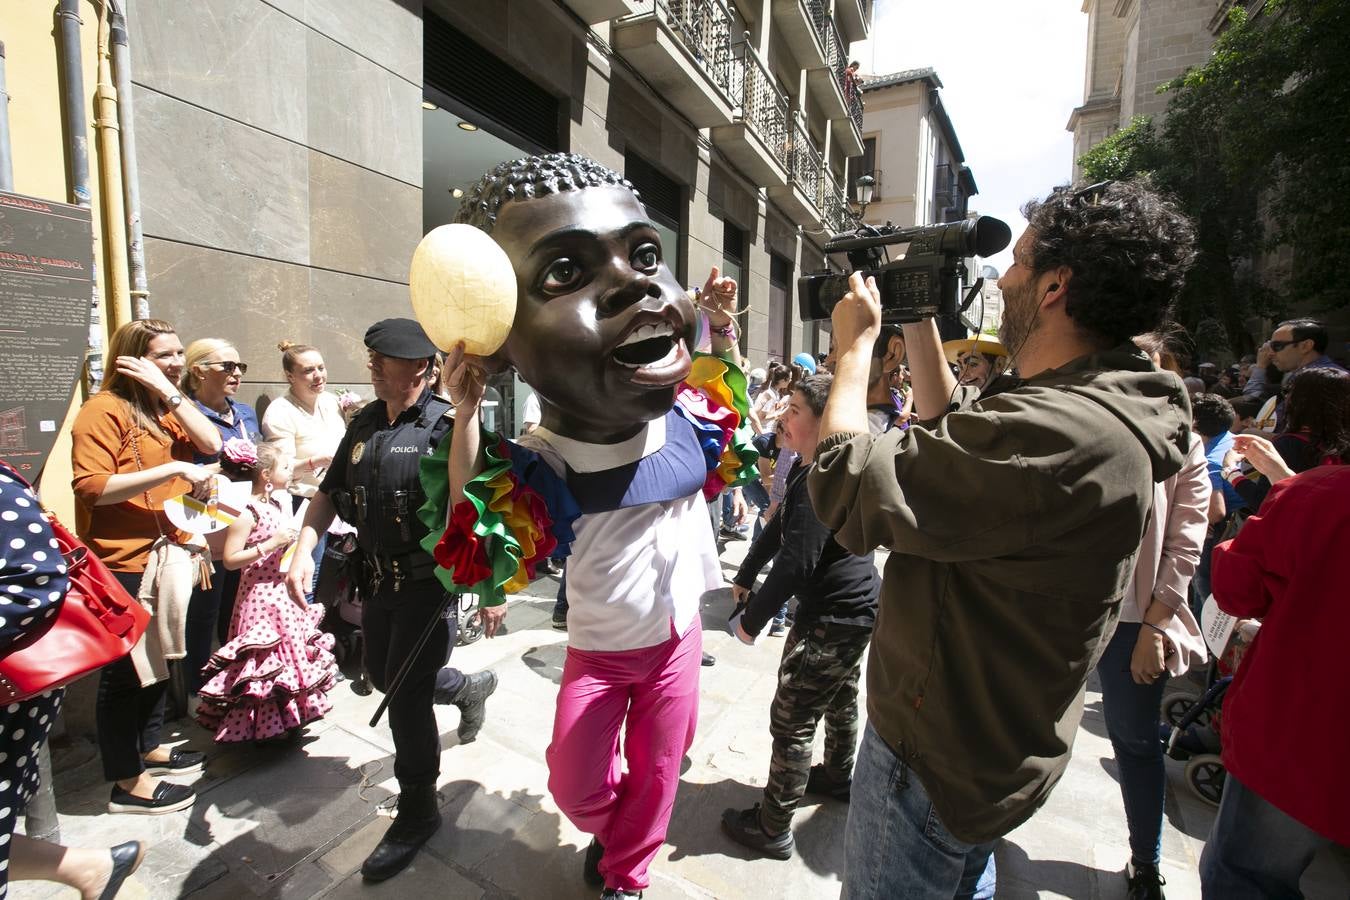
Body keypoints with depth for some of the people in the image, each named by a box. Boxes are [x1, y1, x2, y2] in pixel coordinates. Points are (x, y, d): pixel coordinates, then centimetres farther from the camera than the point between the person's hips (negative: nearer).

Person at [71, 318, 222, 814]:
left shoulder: (165, 408, 12)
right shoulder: (104, 409, -11)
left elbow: (210, 444, -4)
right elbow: (92, 488, -20)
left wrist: (168, 392, -9)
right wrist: (172, 468, -26)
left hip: (164, 553, 8)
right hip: (123, 562, -8)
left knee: (157, 657, 20)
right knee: (124, 669, 3)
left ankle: (149, 745, 37)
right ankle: (127, 782, 16)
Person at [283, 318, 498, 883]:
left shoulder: (446, 425, -16)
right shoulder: (364, 425, 7)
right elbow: (329, 493, 11)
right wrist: (303, 552, -1)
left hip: (428, 584, -8)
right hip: (378, 581, 8)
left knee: (406, 696, 0)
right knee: (383, 678, 22)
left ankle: (417, 813, 23)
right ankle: (471, 689, 49)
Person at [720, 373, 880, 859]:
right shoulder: (808, 469, 4)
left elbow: (796, 563, -29)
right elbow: (779, 528, 10)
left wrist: (752, 619, -19)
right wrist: (744, 577, 11)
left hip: (834, 618, -10)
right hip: (853, 606, 10)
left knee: (791, 720, 2)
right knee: (840, 697, 28)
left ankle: (772, 829, 18)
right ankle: (838, 776, 51)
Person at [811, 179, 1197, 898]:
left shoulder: (1064, 434, -34)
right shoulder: (1104, 408, 0)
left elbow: (846, 486, -32)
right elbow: (955, 430, 12)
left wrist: (855, 343, -17)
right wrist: (917, 320, 6)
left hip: (939, 759, -10)